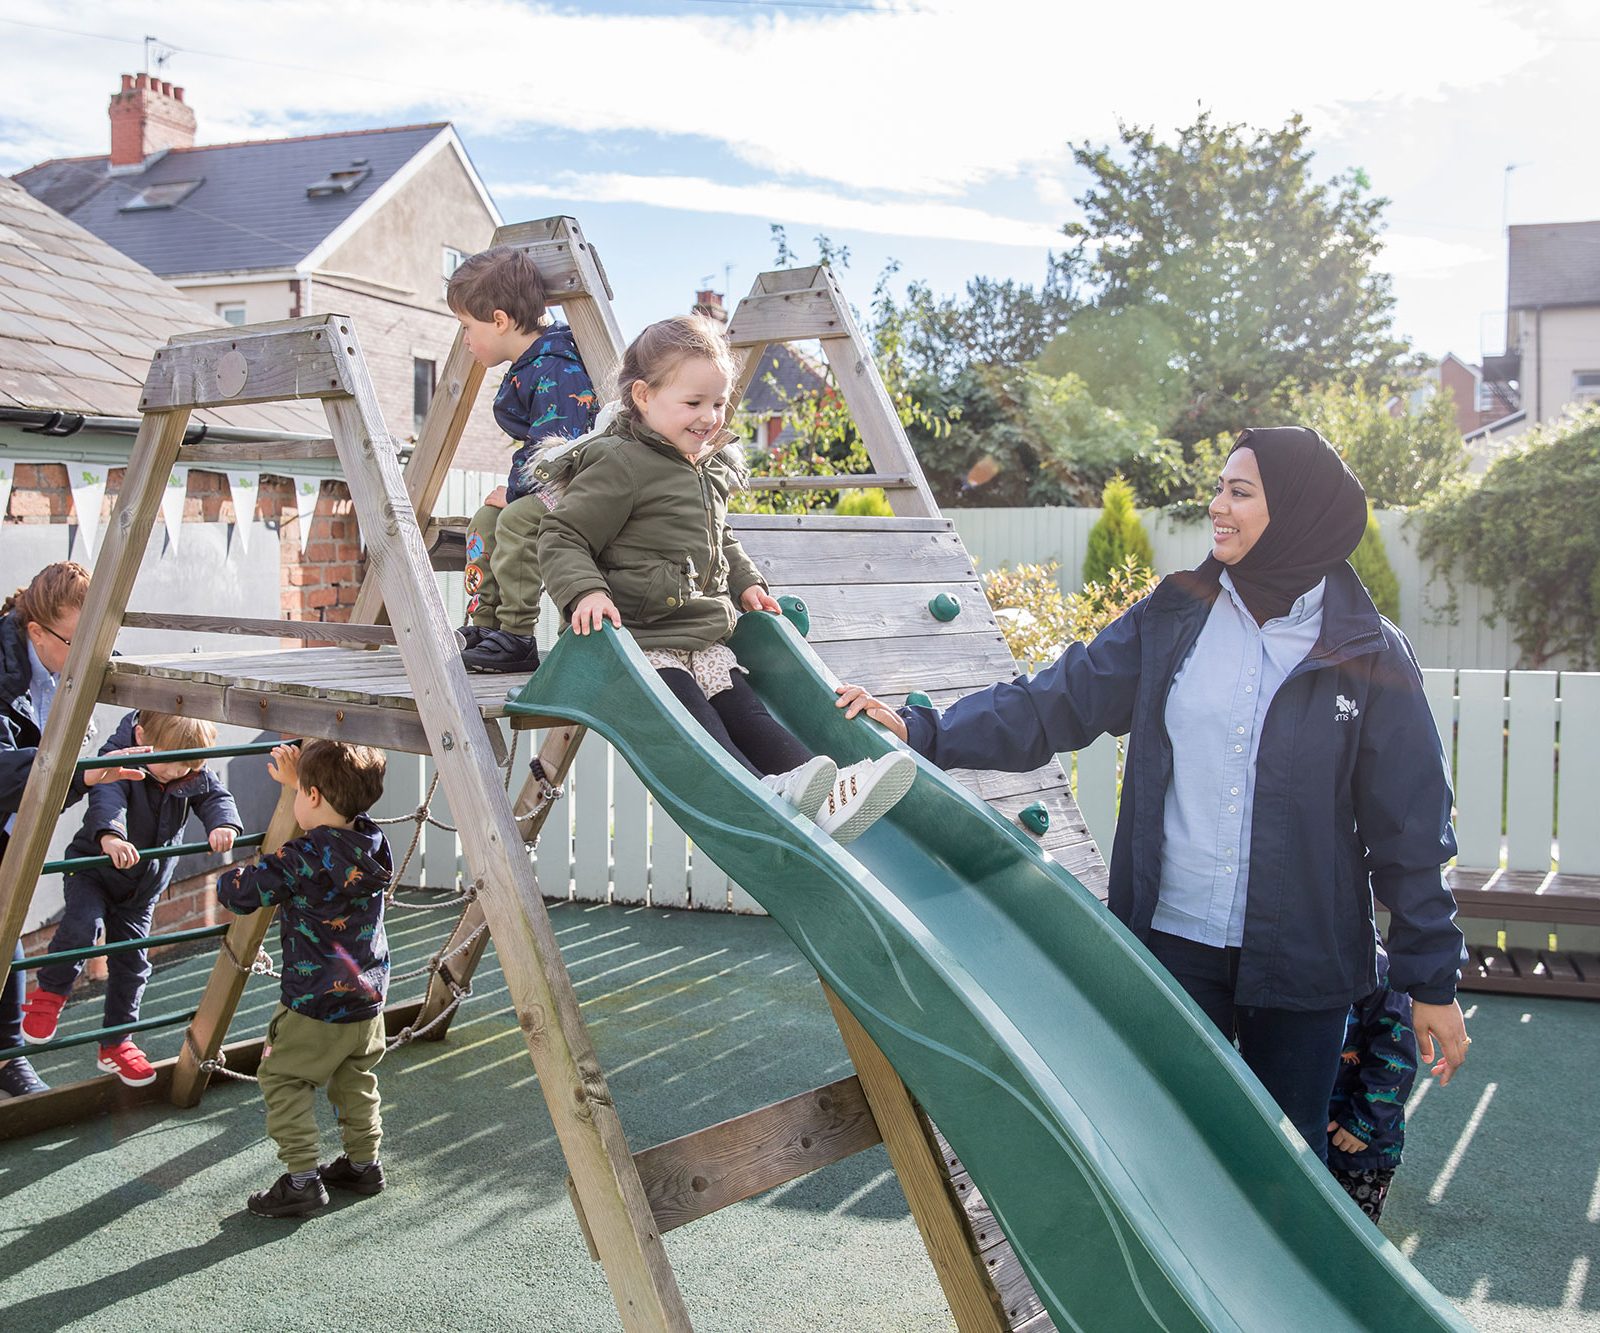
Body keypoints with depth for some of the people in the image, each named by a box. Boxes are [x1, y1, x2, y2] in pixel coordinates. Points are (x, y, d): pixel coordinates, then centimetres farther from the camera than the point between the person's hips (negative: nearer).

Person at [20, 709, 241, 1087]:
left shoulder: (194, 774, -10)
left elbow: (216, 797, -16)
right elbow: (107, 799, -42)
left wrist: (223, 825, -40)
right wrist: (110, 836, -63)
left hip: (143, 885, 5)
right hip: (93, 869, -4)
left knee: (132, 963, 8)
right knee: (83, 923, -31)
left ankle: (116, 1044, 24)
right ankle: (50, 993, -4)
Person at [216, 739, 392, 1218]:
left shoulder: (300, 858, -23)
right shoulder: (373, 844, -2)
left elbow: (240, 893, -18)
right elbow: (339, 813, 21)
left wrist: (228, 880, 6)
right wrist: (298, 779, 27)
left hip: (314, 1005, -7)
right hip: (368, 999, 7)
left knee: (284, 1081, 7)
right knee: (356, 1081, 23)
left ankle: (302, 1179, 3)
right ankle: (363, 1163, 31)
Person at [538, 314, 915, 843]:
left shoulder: (711, 471, 16)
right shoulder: (620, 466, -11)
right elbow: (561, 538, -12)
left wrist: (746, 581, 20)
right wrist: (585, 591, -28)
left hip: (706, 640, 8)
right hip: (641, 640, -8)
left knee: (748, 715, -8)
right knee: (693, 721, -24)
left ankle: (816, 788, -23)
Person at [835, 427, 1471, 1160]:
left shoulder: (1370, 656, -5)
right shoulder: (1175, 617, 1)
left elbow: (1411, 825, -2)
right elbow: (1056, 701, -1)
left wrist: (1432, 977, -1)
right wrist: (923, 731, -13)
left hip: (1303, 961, -2)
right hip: (1174, 941, 2)